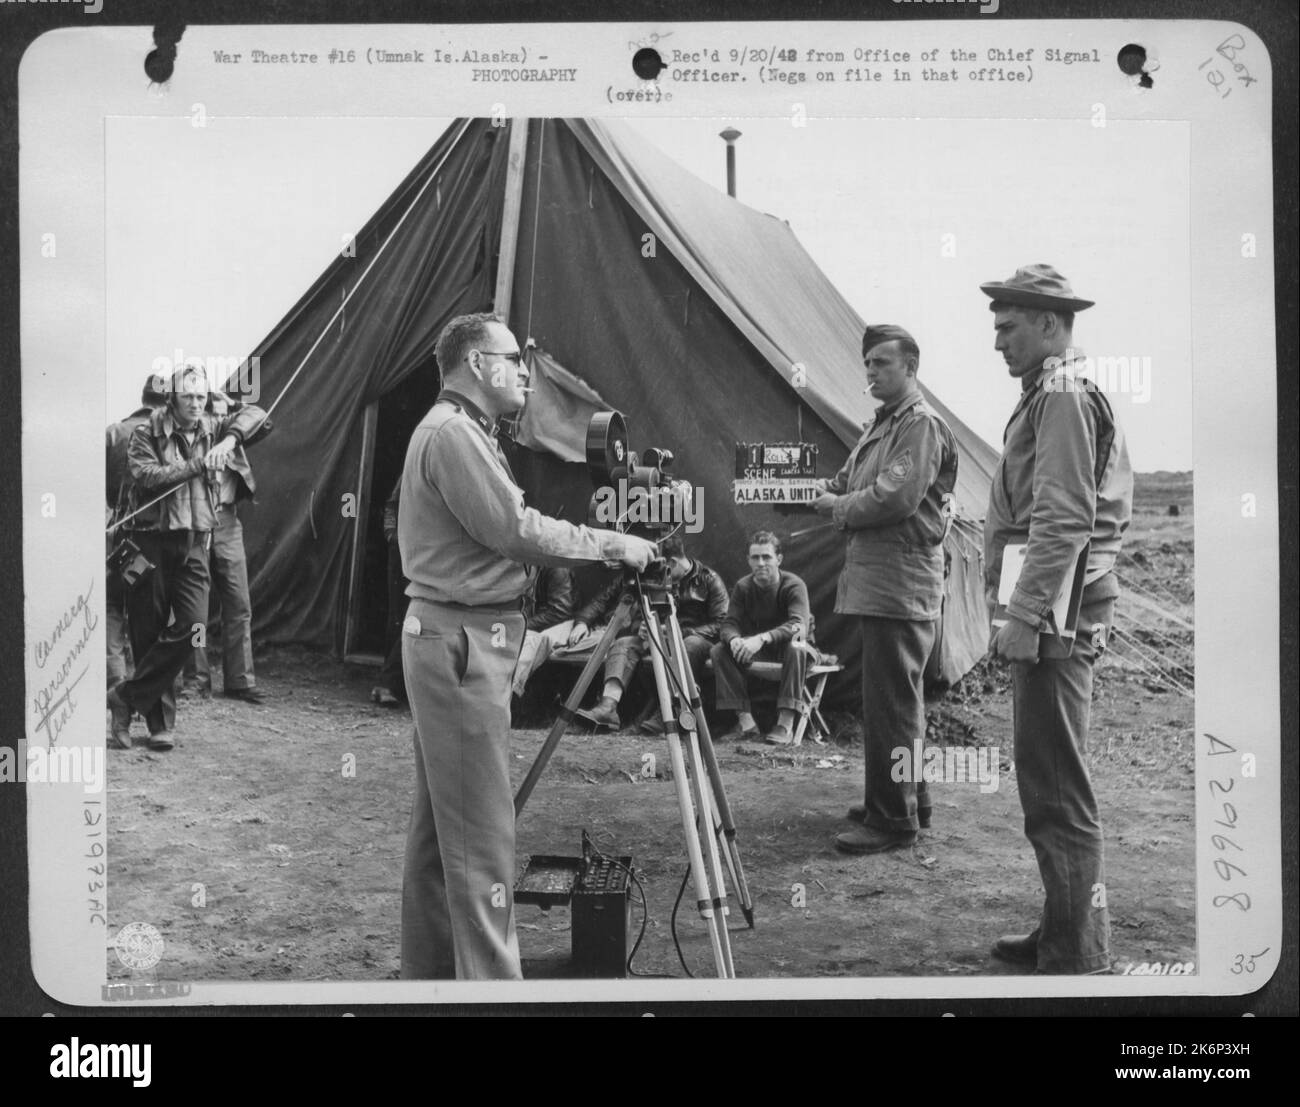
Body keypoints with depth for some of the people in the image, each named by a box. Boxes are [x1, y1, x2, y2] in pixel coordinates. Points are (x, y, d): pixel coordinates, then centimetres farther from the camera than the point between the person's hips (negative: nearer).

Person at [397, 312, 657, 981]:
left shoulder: (455, 430, 19)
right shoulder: (452, 433, -15)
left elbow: (499, 534, 20)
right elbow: (517, 531, -19)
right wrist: (612, 545, -10)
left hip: (448, 639, 11)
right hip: (463, 641, -11)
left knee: (439, 822, 14)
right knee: (480, 832, -8)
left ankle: (430, 968, 23)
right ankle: (490, 979, -3)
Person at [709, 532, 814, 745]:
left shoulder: (794, 585, -19)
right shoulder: (743, 587, -5)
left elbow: (799, 625, -35)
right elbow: (729, 623, -13)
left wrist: (762, 638, -51)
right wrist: (734, 640, -40)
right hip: (755, 649, 4)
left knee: (796, 647, -38)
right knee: (718, 651, -19)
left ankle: (785, 725, -38)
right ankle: (746, 722, -22)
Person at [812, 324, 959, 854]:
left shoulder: (922, 425, -10)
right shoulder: (879, 424, 20)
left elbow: (897, 498, -20)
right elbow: (839, 488, 23)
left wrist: (841, 507, -6)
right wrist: (835, 498, 0)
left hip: (902, 584, -10)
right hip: (873, 580, 10)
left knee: (891, 702, -7)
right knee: (890, 697, 16)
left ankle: (894, 818, -2)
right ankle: (906, 799, 27)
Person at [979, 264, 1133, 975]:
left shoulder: (1062, 398, -12)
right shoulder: (1061, 396, 19)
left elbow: (1063, 522, -20)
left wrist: (1023, 616, -20)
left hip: (1054, 620, -11)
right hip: (1064, 617, 11)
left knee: (1057, 789, -7)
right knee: (1052, 783, 16)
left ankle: (1075, 955, -2)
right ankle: (1066, 932, 25)